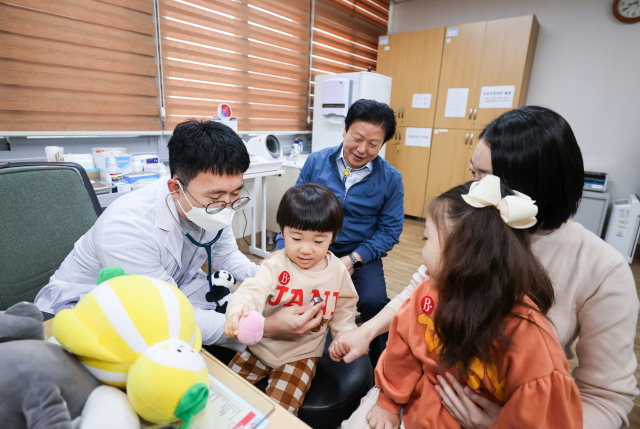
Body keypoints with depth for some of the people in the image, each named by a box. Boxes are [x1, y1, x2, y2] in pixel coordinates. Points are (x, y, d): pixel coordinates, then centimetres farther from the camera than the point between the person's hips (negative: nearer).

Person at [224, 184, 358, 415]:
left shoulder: (338, 271, -9)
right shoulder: (276, 265, -17)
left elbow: (343, 307, 7)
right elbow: (254, 290, -31)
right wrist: (238, 311, -52)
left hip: (301, 354, 0)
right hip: (261, 345, 1)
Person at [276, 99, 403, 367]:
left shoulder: (390, 179, -2)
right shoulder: (316, 162, 1)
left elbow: (390, 231, 0)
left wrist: (352, 259, -14)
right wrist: (281, 251, -12)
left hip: (361, 255, 0)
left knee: (375, 302, -28)